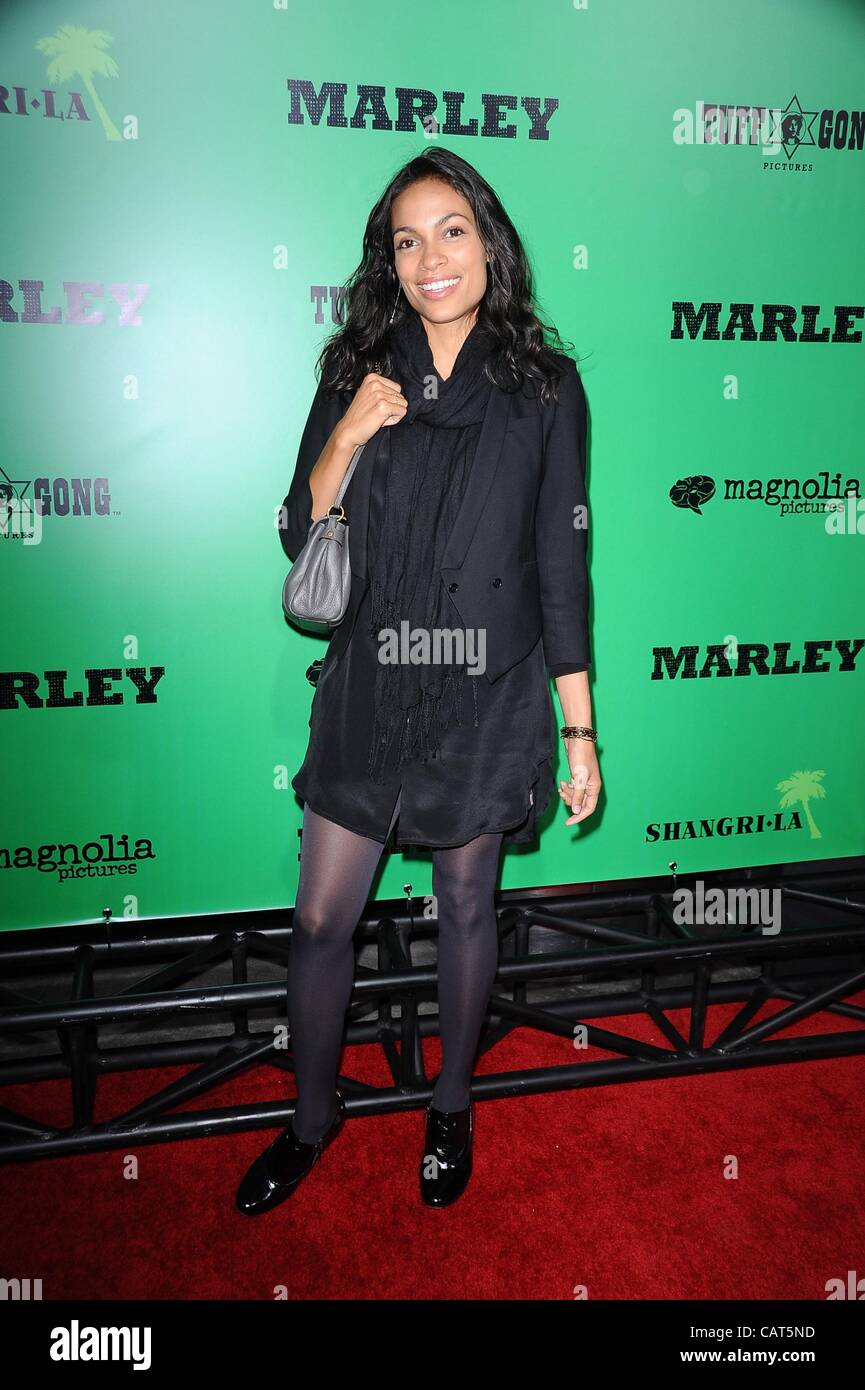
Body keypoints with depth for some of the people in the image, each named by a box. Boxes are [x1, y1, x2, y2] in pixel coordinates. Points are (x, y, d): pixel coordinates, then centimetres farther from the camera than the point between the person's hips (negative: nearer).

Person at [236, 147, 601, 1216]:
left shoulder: (544, 387, -1)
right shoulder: (359, 375, 4)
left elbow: (562, 567, -1)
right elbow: (300, 541, 3)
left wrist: (579, 729, -2)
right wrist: (349, 435, -14)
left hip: (487, 698, -1)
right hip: (367, 691, 2)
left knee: (466, 909, 14)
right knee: (320, 919, 8)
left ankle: (451, 1107, 39)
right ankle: (313, 1117, 34)